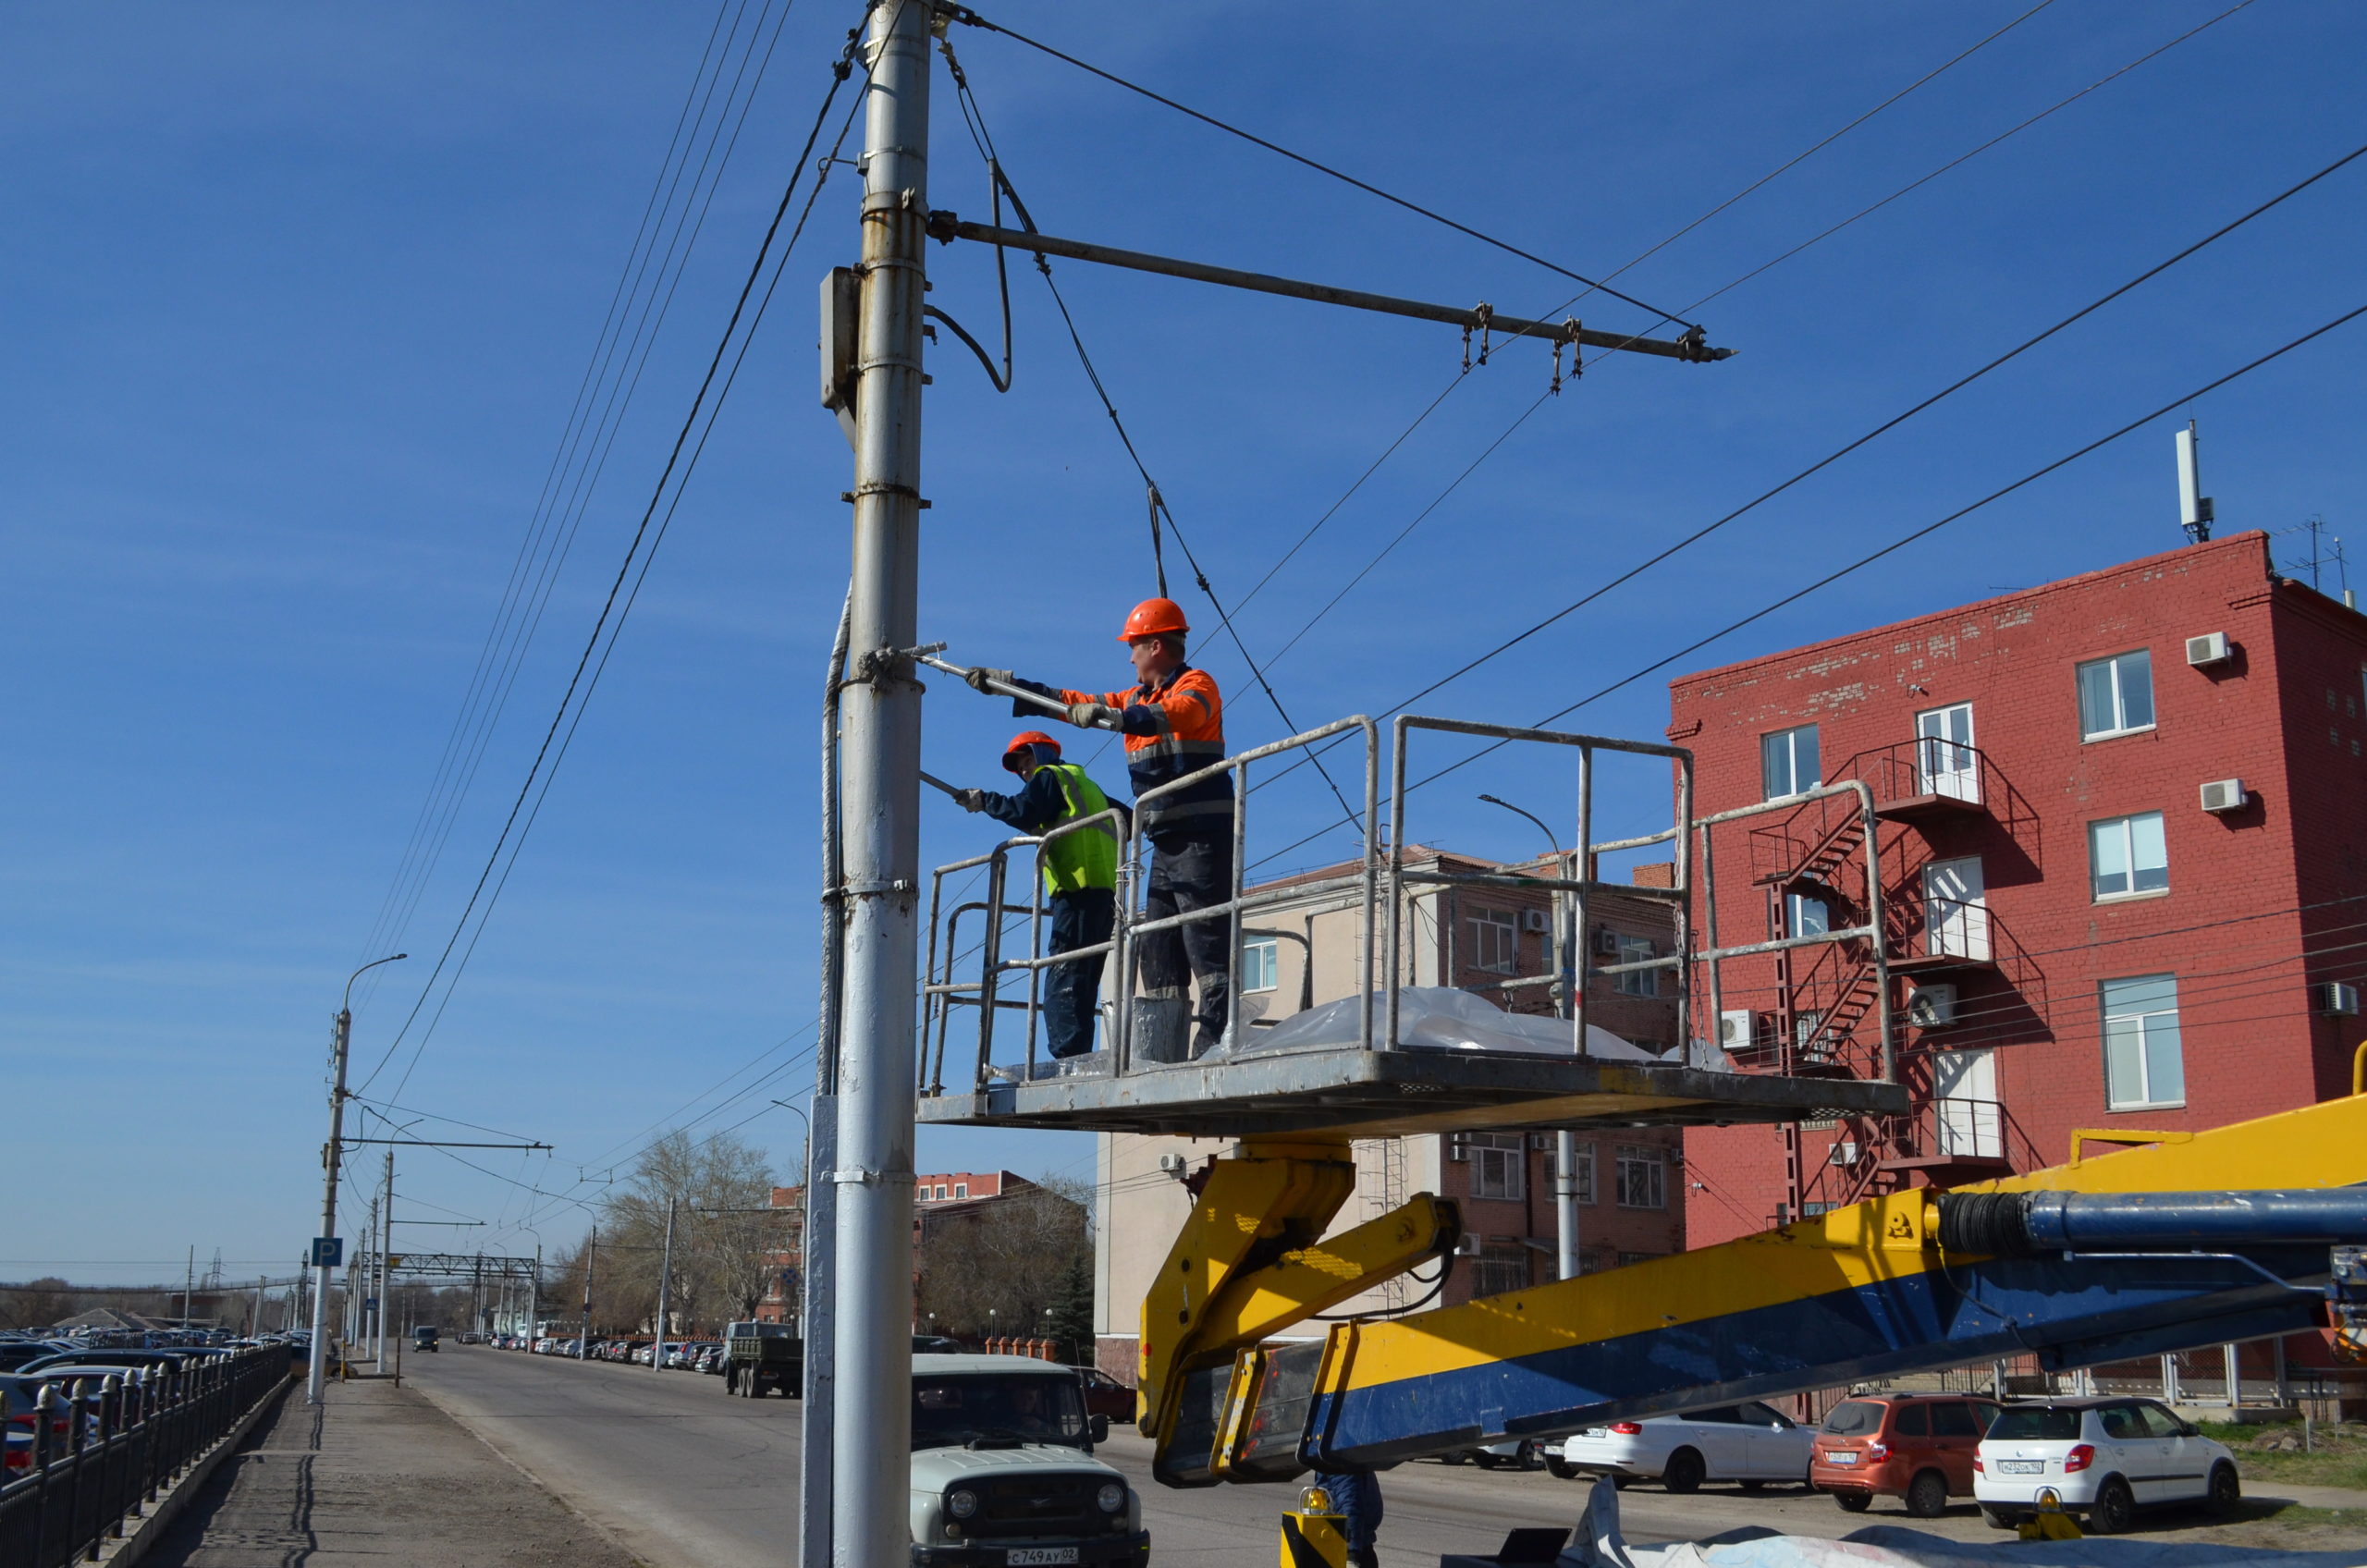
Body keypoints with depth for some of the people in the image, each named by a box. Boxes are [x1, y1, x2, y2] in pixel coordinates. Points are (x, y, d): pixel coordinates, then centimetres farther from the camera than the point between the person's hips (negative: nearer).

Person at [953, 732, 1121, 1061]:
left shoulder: (1051, 776, 6)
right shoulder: (1086, 784, 31)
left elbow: (1023, 812, -11)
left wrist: (983, 800, 2)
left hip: (1079, 889, -9)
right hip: (1106, 890, 9)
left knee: (1063, 984, -15)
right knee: (1081, 985, 7)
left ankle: (1069, 1059, -24)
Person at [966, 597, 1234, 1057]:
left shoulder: (1196, 685, -4)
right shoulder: (1137, 698, 22)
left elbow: (1179, 714, -27)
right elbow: (1072, 703, 27)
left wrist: (1109, 713, -39)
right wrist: (1006, 682, 25)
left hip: (1202, 834, -9)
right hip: (1167, 842, 9)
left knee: (1206, 940, -15)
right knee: (1157, 948, 6)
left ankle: (1216, 1035, -20)